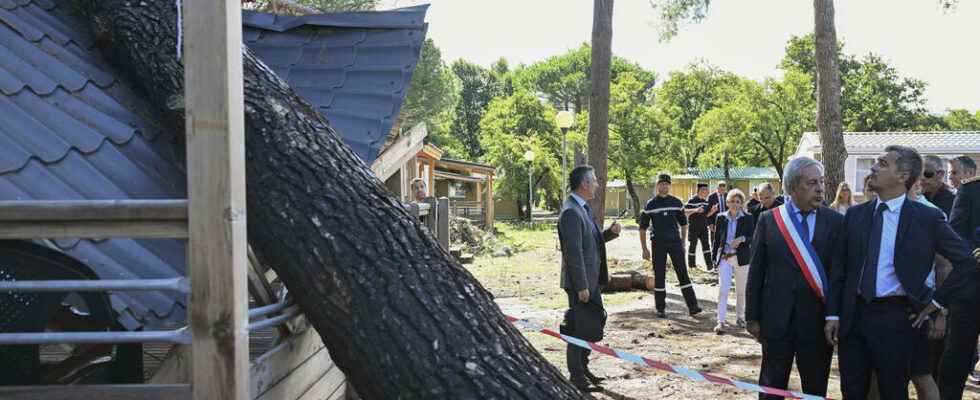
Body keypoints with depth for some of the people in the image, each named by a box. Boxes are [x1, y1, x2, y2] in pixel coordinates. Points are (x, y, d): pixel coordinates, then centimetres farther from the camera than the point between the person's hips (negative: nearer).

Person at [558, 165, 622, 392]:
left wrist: (610, 233, 2)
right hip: (580, 282, -10)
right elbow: (574, 252, -23)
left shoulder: (583, 208, 13)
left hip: (591, 280, 10)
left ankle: (583, 369, 31)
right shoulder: (571, 212, -20)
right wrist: (582, 287, -23)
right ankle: (576, 377, 11)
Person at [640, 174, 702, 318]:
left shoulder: (676, 202, 5)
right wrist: (644, 249, -3)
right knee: (659, 276, 3)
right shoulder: (650, 205, -1)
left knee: (683, 273, -1)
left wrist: (683, 242, 8)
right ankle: (660, 309, 12)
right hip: (658, 244, -1)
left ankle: (692, 306, -1)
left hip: (675, 242, 1)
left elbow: (683, 223, 14)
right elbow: (643, 227, 1)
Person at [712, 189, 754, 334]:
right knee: (723, 289, -9)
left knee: (741, 290, 11)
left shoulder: (748, 218, -1)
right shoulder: (721, 218, 5)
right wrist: (714, 256, 7)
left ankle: (740, 317, 28)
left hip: (741, 257, 0)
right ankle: (721, 322, -9)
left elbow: (754, 238, -2)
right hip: (724, 257, 0)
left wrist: (742, 239, -21)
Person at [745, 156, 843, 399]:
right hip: (776, 319, 0)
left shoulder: (835, 222, 0)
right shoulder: (768, 220, 0)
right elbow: (756, 272, 3)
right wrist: (752, 317, 2)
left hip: (818, 320, 0)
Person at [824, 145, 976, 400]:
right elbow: (839, 267, 7)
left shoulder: (927, 218, -4)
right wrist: (833, 314, 3)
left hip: (894, 319, -3)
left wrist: (936, 300, -2)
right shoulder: (855, 215, 7)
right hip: (853, 315, 3)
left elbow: (965, 262, 1)